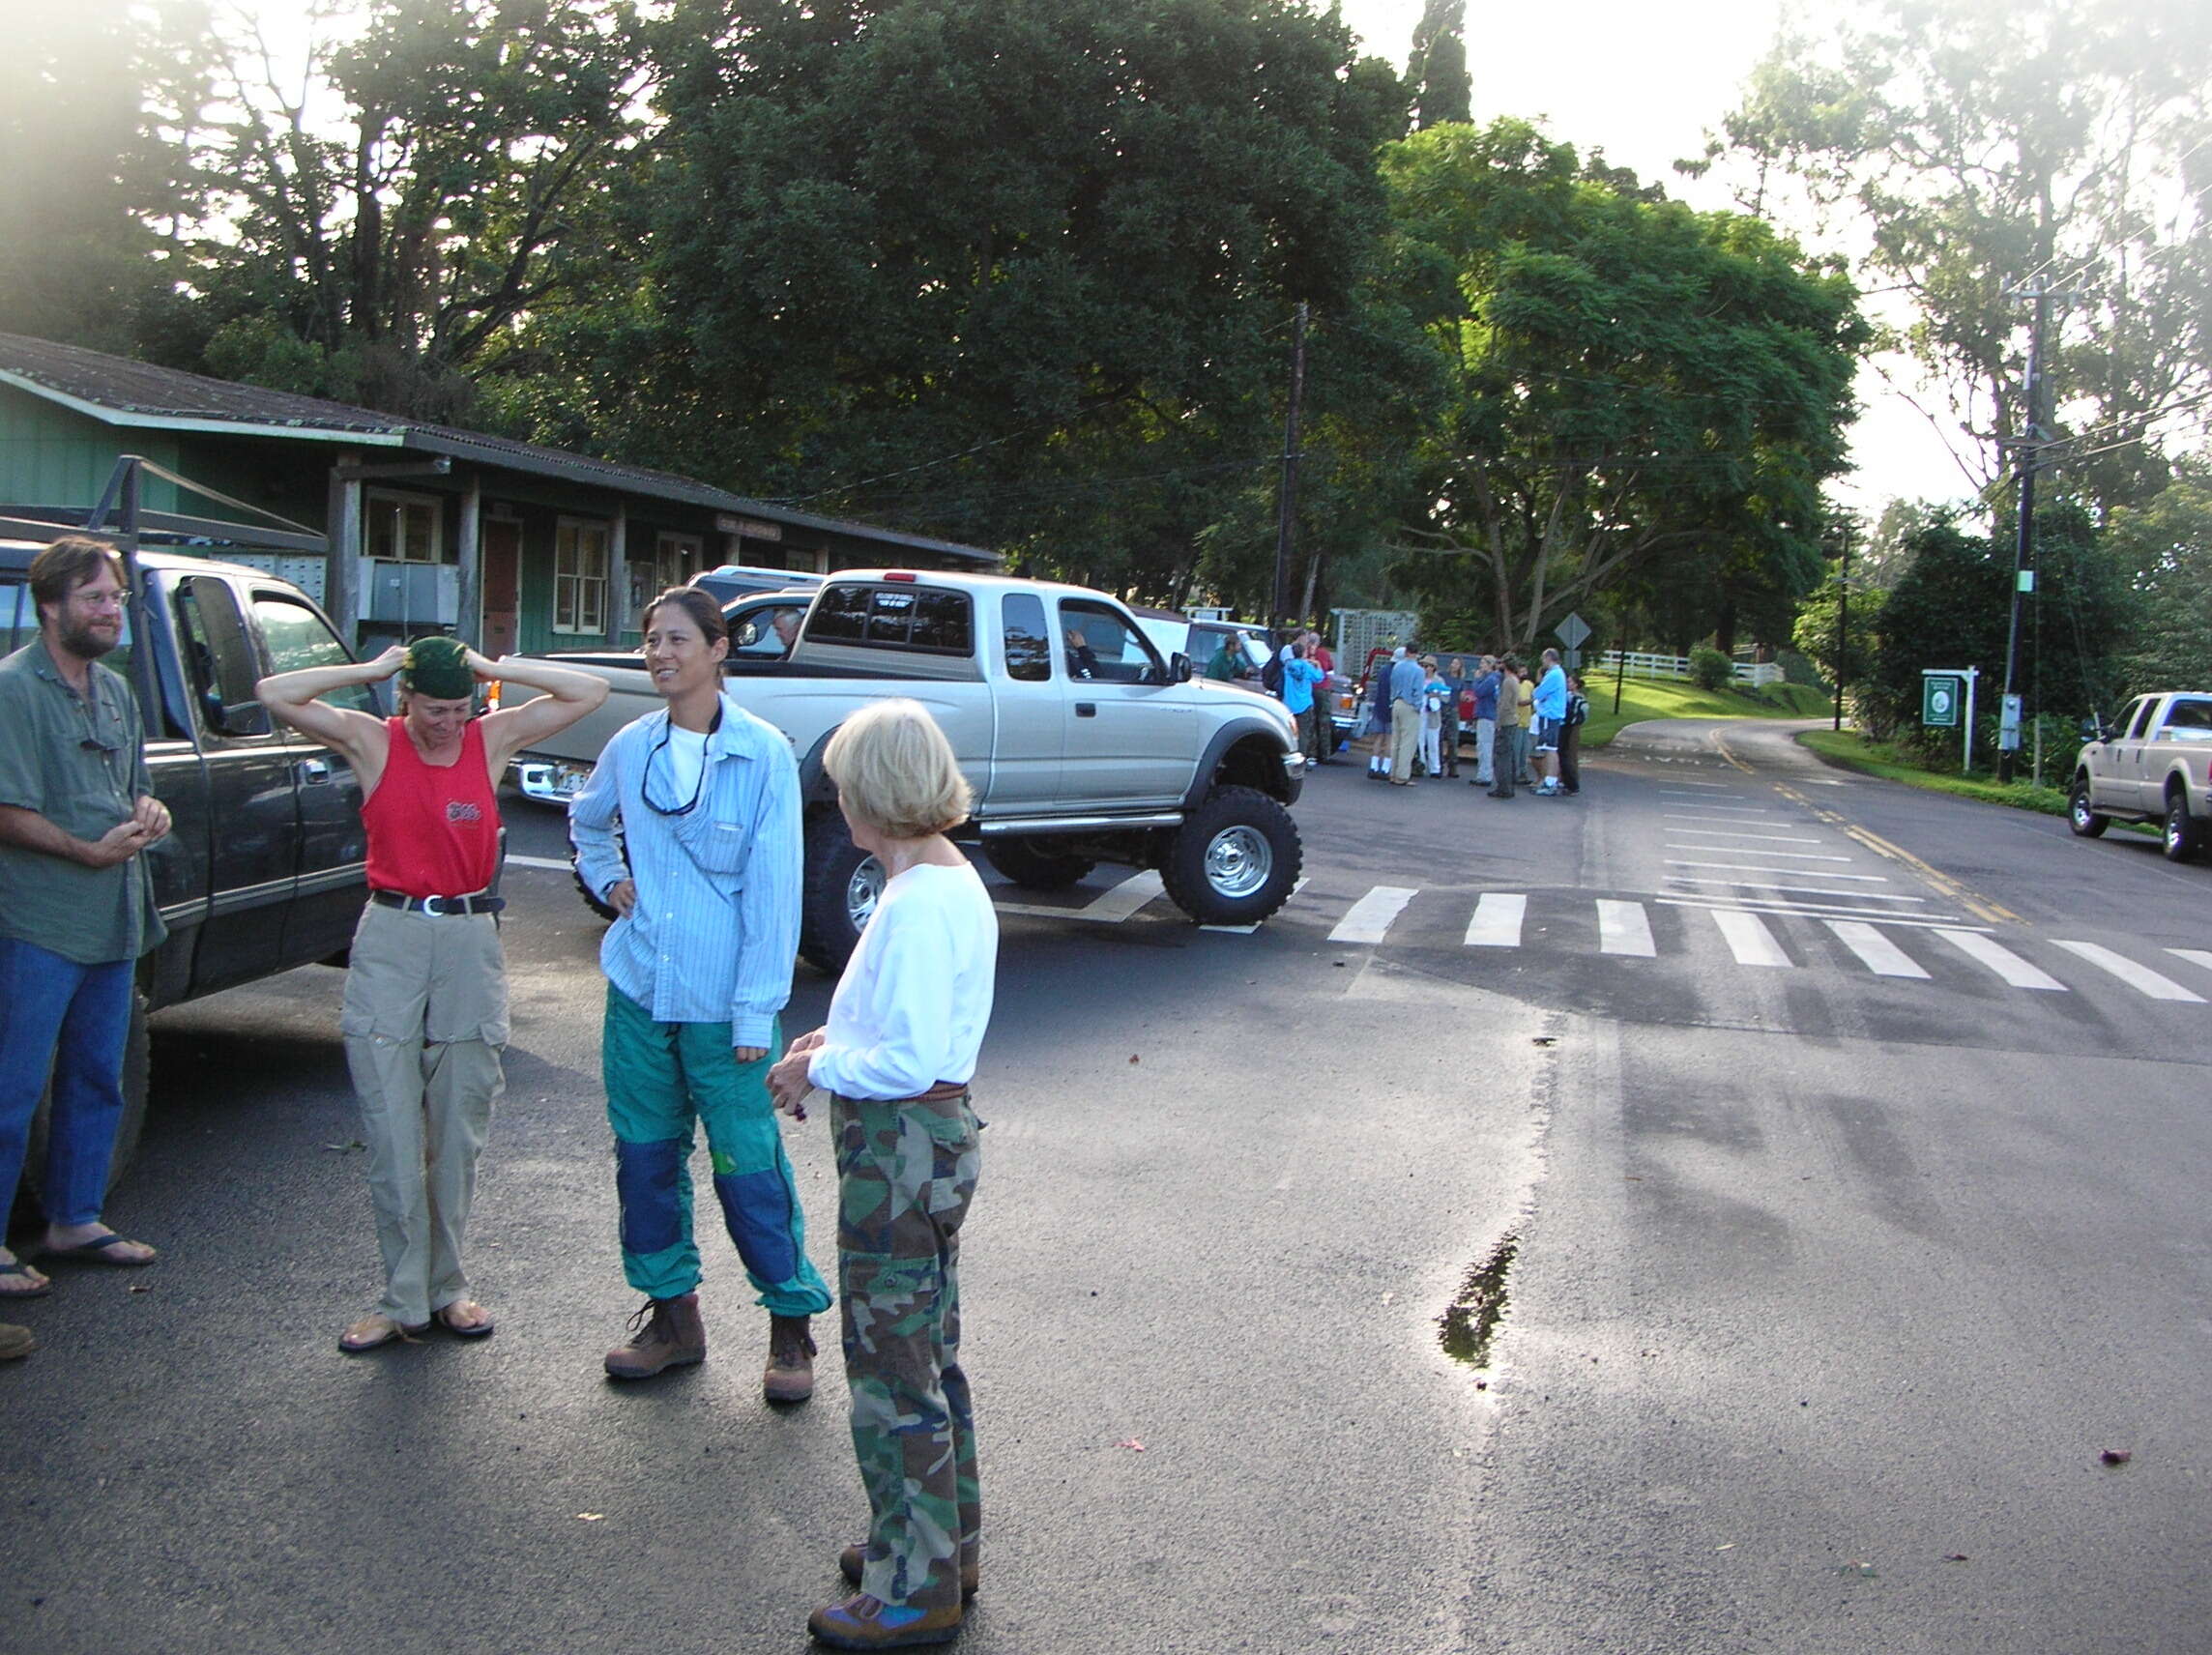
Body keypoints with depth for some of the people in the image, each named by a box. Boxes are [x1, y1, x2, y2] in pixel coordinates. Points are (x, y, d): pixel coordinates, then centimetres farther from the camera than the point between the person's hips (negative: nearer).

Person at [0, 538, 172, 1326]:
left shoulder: (115, 689, 13)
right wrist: (91, 851, -20)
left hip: (113, 922, 8)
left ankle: (75, 1220, 29)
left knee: (97, 1081, 16)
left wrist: (148, 811, 1)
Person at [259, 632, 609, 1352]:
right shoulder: (372, 741, 2)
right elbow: (274, 694, -6)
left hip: (470, 941, 1)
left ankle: (447, 1286, 20)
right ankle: (403, 1298, 9)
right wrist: (371, 669, -5)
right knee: (391, 1131, 0)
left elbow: (590, 692, -1)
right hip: (390, 940, 0)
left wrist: (495, 669, -3)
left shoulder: (493, 739, 3)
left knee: (459, 1129, 6)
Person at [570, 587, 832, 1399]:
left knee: (749, 1165, -2)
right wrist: (607, 880, 11)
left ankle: (792, 1324, 15)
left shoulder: (764, 753, -10)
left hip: (725, 999, -5)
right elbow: (587, 820, 28)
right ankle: (671, 1313, 29)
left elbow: (773, 889, -11)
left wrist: (757, 1012, -14)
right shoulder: (630, 747, 5)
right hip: (639, 990, 5)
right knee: (645, 1156, 12)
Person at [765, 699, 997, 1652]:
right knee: (930, 1357, 21)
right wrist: (836, 1038, 6)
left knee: (893, 1369, 2)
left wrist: (819, 1069, -12)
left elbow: (910, 1061, -26)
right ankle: (945, 1545, 37)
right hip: (935, 1141, 10)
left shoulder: (917, 902, -23)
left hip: (901, 1150, -10)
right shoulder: (954, 879, 8)